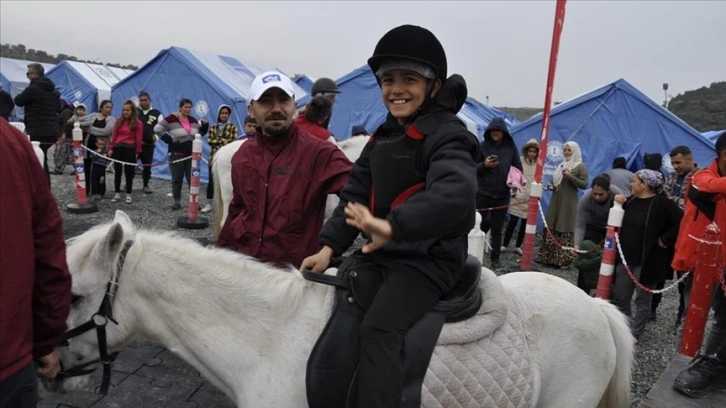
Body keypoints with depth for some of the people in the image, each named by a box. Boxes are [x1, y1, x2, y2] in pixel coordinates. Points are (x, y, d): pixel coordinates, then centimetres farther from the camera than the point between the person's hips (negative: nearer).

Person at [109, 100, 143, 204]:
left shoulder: (138, 123, -1)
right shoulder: (119, 121, 9)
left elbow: (139, 139, -2)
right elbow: (114, 135, 9)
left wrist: (137, 152, -4)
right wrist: (111, 148, 4)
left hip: (130, 149, -3)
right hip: (118, 148, 3)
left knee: (129, 172, 3)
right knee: (117, 172, 7)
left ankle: (128, 195, 12)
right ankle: (117, 194, 16)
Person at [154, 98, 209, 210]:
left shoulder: (193, 120, 9)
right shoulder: (172, 119, -9)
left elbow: (200, 133, 19)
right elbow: (157, 128, -9)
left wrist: (204, 125, 0)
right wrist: (168, 139, -11)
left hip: (192, 154, 4)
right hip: (177, 154, -4)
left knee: (193, 178, 6)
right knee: (177, 179, 6)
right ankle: (177, 201, 16)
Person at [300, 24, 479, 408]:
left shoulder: (447, 136, -15)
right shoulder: (382, 138, 12)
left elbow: (455, 192, -36)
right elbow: (355, 194, 11)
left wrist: (395, 225, -50)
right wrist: (329, 245, -2)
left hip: (430, 258, -8)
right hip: (382, 252, 8)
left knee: (377, 329, -24)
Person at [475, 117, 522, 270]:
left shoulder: (511, 147, 4)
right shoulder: (483, 146, -1)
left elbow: (518, 167, 9)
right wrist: (484, 165, -20)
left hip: (502, 195, 2)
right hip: (483, 193, -2)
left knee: (497, 229, 8)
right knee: (479, 225, -2)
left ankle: (495, 259, 15)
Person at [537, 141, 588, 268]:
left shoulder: (580, 166, -2)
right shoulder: (561, 165, 18)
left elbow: (584, 184, -9)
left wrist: (571, 177, -21)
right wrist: (552, 186, 6)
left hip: (569, 204, -7)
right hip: (555, 201, 7)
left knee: (566, 230, -6)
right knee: (550, 229, 6)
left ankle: (564, 259, -2)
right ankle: (548, 257, 14)